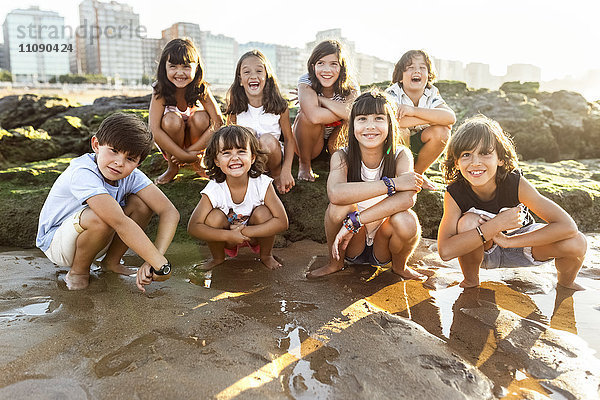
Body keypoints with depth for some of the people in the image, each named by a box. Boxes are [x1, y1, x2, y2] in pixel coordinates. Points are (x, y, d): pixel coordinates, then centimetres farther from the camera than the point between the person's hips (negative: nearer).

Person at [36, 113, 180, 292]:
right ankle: (78, 270, -7)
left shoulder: (132, 175, -15)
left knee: (143, 203, -18)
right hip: (56, 242, -5)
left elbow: (170, 212, -25)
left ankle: (111, 261, 1)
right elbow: (120, 223, -44)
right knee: (101, 218, -37)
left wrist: (152, 261, -39)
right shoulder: (82, 174, -33)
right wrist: (161, 265, -46)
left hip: (97, 238, 6)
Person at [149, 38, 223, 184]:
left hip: (195, 137, 1)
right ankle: (172, 168, -8)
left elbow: (218, 123, -28)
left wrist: (191, 151, -32)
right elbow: (154, 130, -32)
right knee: (172, 119, -32)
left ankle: (198, 163, -4)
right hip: (168, 141, -1)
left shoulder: (201, 89, -21)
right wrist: (184, 155, -37)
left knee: (201, 117, -29)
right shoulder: (160, 90, -24)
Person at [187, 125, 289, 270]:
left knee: (262, 213, -27)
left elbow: (282, 222, -27)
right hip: (227, 240, 0)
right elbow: (193, 227, -24)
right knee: (215, 216, -26)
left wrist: (246, 231, -32)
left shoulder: (262, 184, -25)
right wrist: (228, 235, -33)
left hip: (255, 237, 0)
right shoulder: (214, 190, -24)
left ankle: (266, 255, 2)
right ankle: (218, 258, 3)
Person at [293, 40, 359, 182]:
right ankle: (304, 164, -10)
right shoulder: (306, 82, -21)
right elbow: (314, 116, -41)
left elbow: (352, 113, -36)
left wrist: (319, 98, -31)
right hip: (306, 142, -2)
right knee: (308, 113, -32)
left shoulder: (351, 89, -14)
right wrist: (343, 113, -28)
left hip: (336, 141, 2)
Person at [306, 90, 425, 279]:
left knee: (406, 221, -31)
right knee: (340, 207, -30)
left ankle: (399, 265, 2)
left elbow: (407, 198, -32)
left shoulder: (400, 155, -13)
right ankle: (335, 262, -1)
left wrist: (354, 221, -39)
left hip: (383, 245, 1)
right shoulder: (342, 157, -14)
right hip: (353, 247, 0)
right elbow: (335, 193, -37)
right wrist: (392, 184, -37)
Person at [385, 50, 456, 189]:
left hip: (418, 146, 3)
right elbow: (393, 121, -39)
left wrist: (414, 110, -38)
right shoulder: (392, 93, -18)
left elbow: (451, 117, -30)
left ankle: (417, 173, 1)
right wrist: (435, 117, -33)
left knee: (441, 131, -24)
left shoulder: (432, 94, -10)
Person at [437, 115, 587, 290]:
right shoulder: (454, 194, -28)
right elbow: (445, 251, -40)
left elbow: (568, 226, -33)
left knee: (576, 243, -24)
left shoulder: (516, 183, -27)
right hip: (482, 252, -1)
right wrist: (496, 225, -42)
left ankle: (565, 284, 13)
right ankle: (470, 281, -6)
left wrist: (507, 240, -36)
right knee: (468, 222, -33)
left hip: (517, 238, 1)